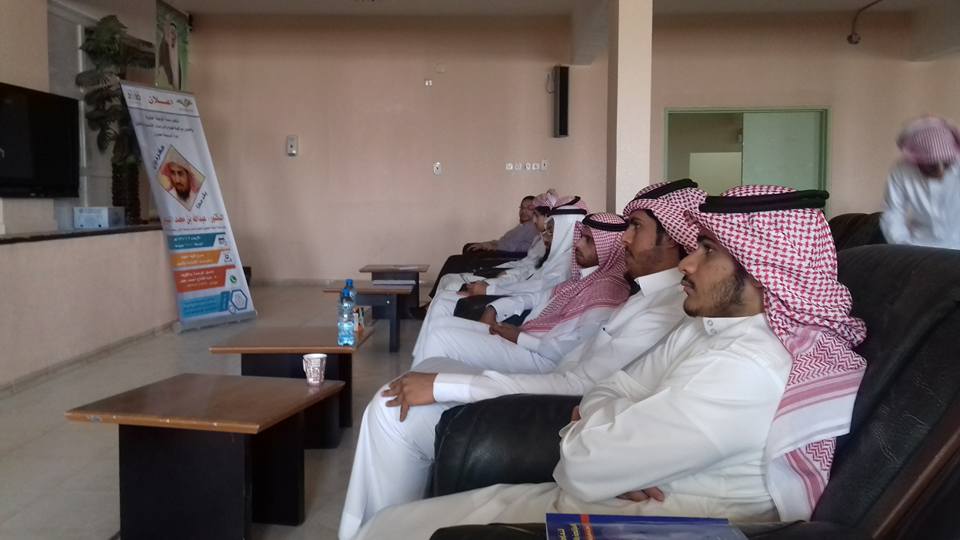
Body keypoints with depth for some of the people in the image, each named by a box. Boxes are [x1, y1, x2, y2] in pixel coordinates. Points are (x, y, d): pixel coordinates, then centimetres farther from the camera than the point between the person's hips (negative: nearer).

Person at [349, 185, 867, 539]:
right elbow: (612, 390, 8)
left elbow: (583, 466, -26)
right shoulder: (708, 327, 6)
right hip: (607, 498, 9)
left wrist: (591, 426, -3)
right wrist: (601, 429, -14)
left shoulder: (745, 369, -26)